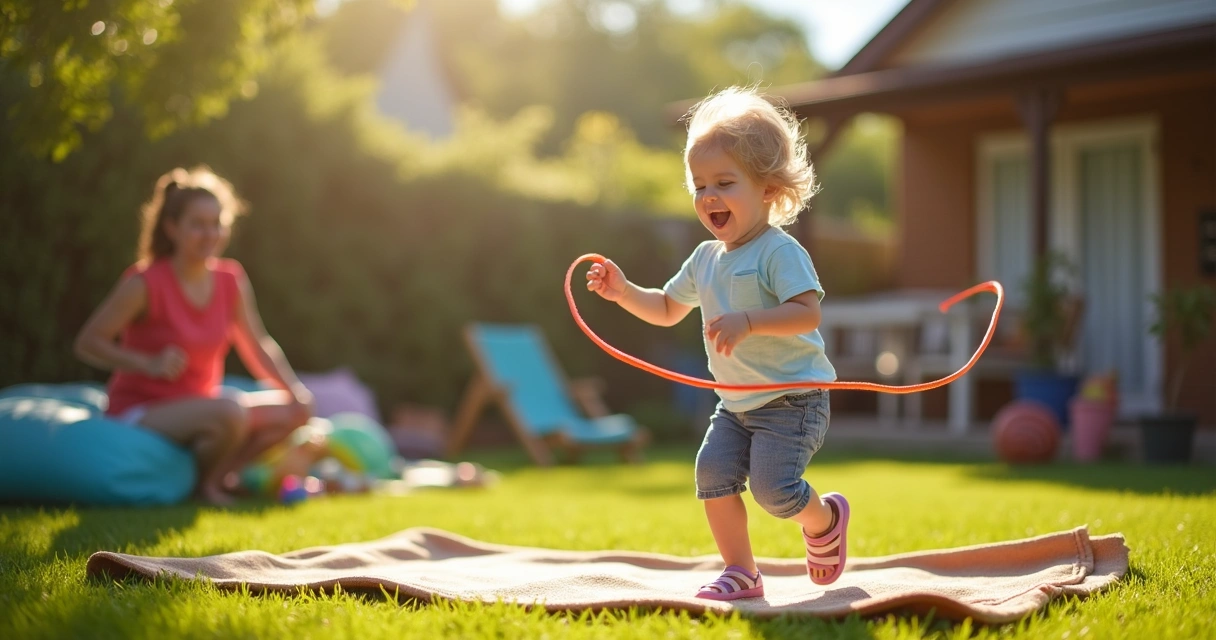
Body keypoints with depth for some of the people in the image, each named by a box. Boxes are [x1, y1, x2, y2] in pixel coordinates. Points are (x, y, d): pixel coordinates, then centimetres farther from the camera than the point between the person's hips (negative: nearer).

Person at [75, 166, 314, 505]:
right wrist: (151, 364, -27)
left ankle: (215, 473, 0)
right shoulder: (145, 283, -15)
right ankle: (204, 484, -6)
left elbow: (258, 346, 10)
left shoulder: (231, 281, 2)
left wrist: (294, 388, -6)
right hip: (139, 412, -7)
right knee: (230, 412, -34)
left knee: (294, 410, -6)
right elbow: (87, 343, -14)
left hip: (196, 406, 7)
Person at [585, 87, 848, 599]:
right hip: (737, 402, 8)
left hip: (792, 398, -8)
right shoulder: (705, 259, 9)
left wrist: (748, 321, -38)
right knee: (713, 472, -5)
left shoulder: (779, 251, -15)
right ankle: (741, 573, 8)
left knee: (772, 486, -17)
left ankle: (825, 519, 17)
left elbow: (807, 313, -27)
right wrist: (624, 292, 5)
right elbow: (667, 310, 22)